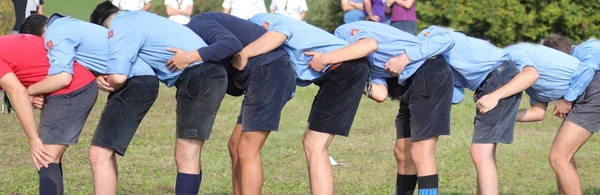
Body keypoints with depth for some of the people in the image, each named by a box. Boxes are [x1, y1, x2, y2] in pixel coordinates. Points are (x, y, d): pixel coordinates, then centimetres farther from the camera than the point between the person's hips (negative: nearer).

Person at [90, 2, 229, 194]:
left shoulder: (120, 29, -6)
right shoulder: (135, 18, 23)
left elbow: (118, 76, -19)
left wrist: (103, 81, 4)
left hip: (199, 76, -10)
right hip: (208, 73, 10)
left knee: (186, 157, -11)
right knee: (185, 155, 12)